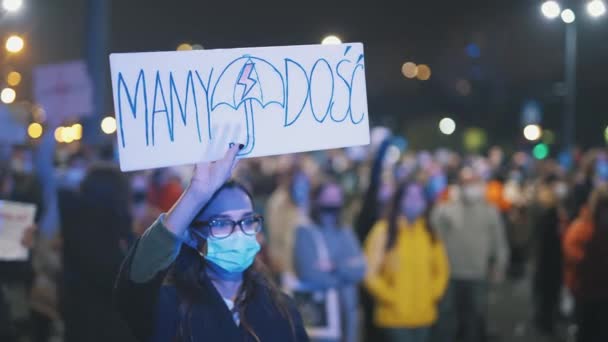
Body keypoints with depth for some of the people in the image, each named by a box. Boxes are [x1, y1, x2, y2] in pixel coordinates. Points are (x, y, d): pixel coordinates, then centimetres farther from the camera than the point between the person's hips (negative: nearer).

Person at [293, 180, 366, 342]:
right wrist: (345, 271, -2)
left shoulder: (347, 234, 13)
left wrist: (335, 268, -14)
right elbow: (309, 274, -15)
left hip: (347, 309, 6)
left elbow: (359, 269, 2)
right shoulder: (305, 232, -6)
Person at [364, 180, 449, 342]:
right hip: (395, 317, -5)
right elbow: (370, 273, -8)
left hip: (423, 316, 5)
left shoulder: (429, 233, 9)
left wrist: (432, 294, 5)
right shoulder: (384, 231, -7)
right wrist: (391, 298, -10)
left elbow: (441, 269, 19)